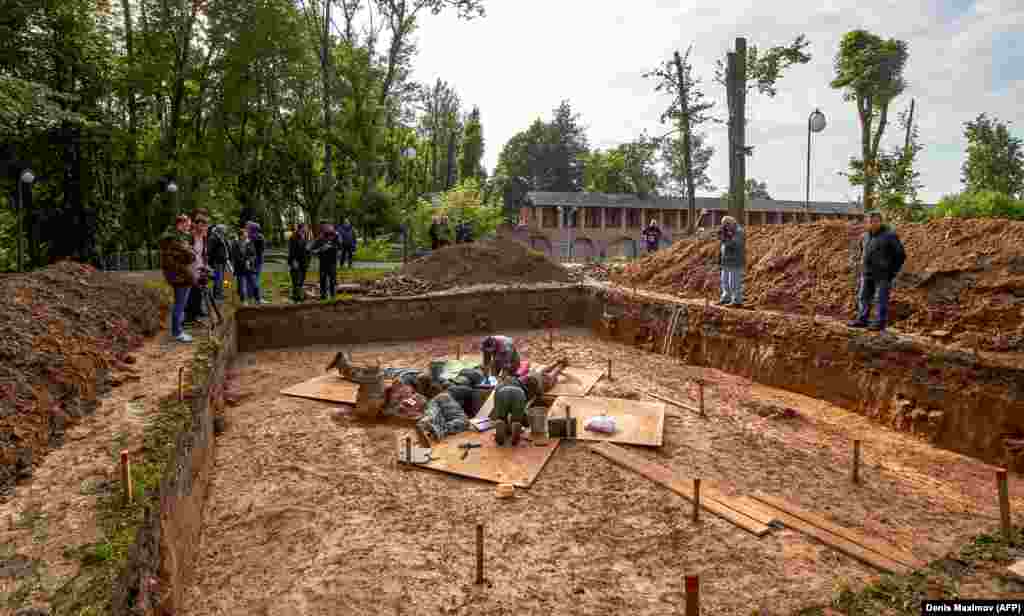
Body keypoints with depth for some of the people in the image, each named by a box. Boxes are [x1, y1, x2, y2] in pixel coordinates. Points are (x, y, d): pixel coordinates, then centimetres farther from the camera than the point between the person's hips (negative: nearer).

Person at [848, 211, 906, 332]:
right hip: (867, 273, 7)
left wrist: (893, 271, -10)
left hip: (883, 274, -7)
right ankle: (862, 320, 14)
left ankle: (880, 323, 4)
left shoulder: (890, 235, -12)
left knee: (882, 299, -2)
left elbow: (901, 254, -9)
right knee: (864, 297, 7)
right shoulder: (866, 236, 9)